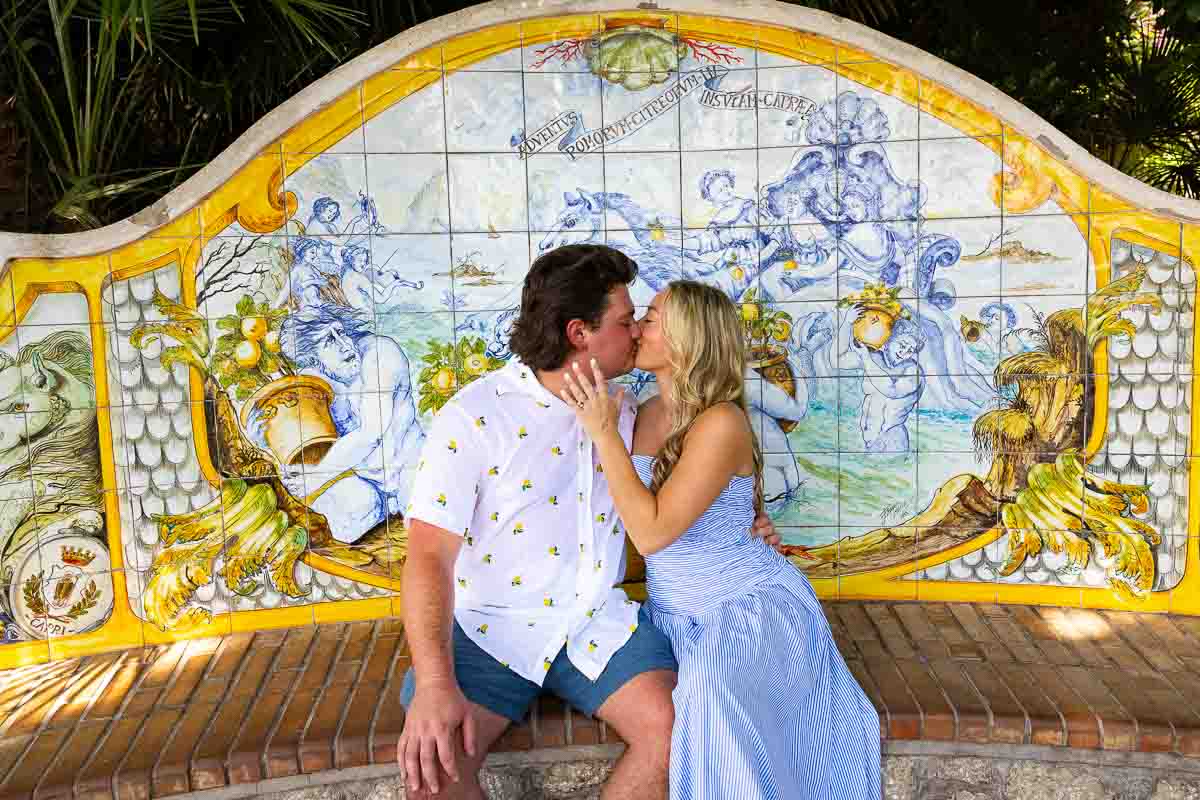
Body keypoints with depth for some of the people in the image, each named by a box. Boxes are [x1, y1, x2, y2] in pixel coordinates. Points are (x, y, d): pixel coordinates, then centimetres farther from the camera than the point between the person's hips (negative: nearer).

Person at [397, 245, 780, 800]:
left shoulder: (621, 413, 8)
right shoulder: (474, 416, -12)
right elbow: (430, 556, -17)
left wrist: (735, 526, 6)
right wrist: (434, 684, -30)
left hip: (597, 622, 5)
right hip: (490, 628, -4)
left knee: (676, 730, -19)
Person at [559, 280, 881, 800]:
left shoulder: (720, 423, -22)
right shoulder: (648, 414, 2)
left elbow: (651, 532, -26)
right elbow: (623, 515, 4)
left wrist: (603, 431, -25)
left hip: (752, 605, -7)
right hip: (676, 612, 8)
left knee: (712, 689, -33)